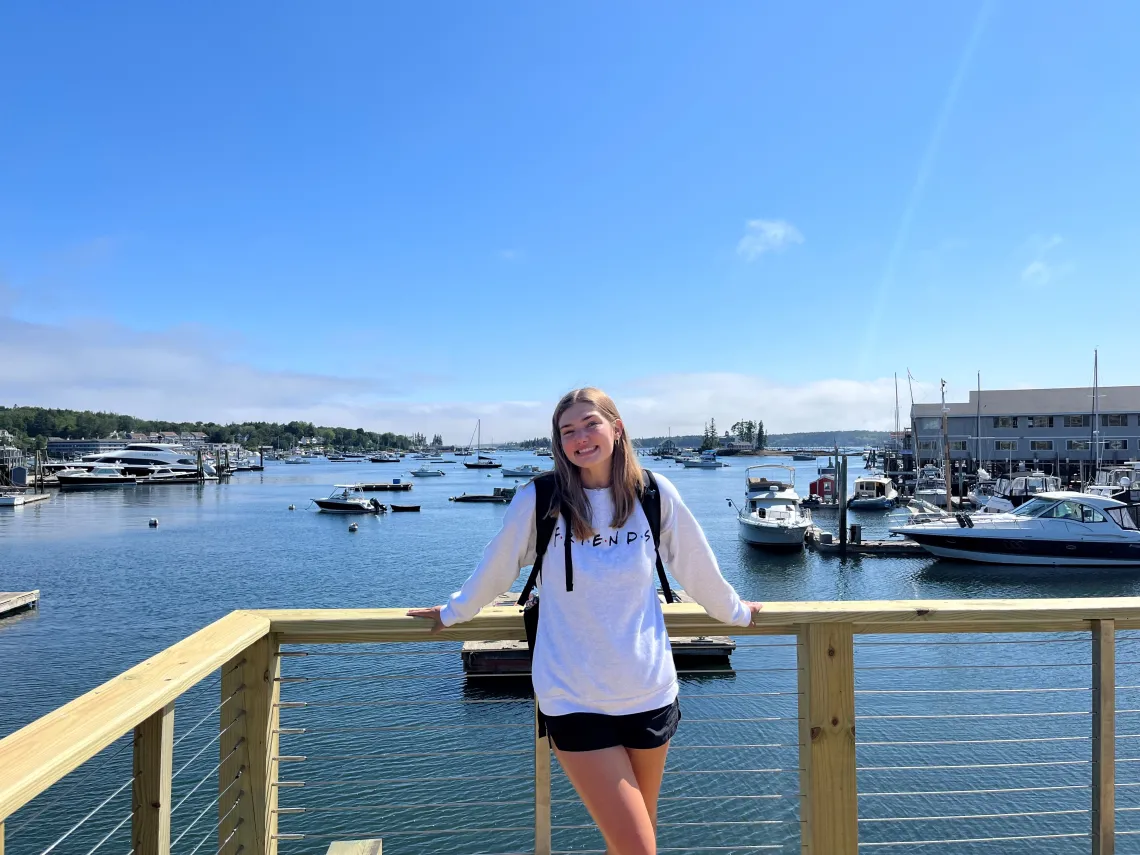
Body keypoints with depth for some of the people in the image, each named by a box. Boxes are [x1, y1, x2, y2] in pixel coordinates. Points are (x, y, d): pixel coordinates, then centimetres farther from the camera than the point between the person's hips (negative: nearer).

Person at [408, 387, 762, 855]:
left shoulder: (654, 493, -6)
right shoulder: (538, 501, -11)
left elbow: (696, 565, 9)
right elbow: (495, 568, 4)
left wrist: (733, 610, 22)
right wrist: (452, 612, 17)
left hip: (650, 692, 3)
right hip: (574, 701, -2)